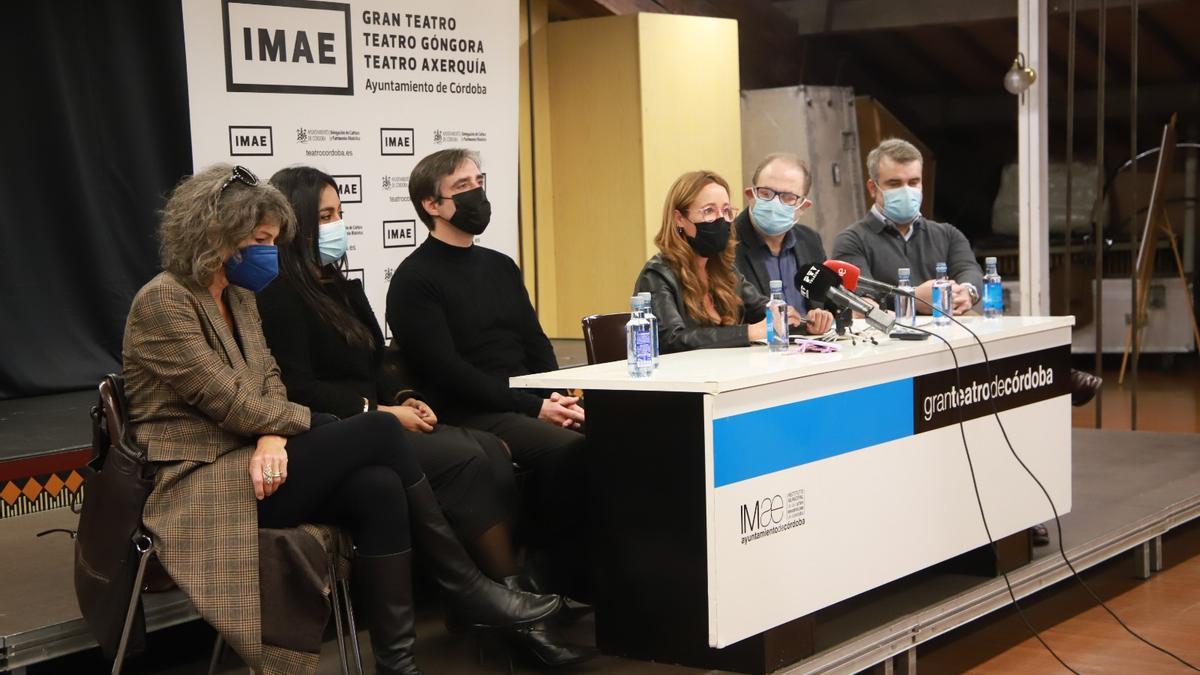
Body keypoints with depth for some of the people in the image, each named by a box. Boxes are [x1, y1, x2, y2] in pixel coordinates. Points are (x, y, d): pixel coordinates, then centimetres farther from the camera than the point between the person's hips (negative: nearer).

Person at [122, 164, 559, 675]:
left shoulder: (238, 297, 16)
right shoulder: (162, 301, -12)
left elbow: (268, 380, 10)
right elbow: (230, 401, -18)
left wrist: (273, 437, -13)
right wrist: (312, 423, -5)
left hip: (251, 463, 8)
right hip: (203, 484, -8)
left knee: (378, 486, -22)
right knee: (379, 431, -18)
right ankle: (465, 588, -9)